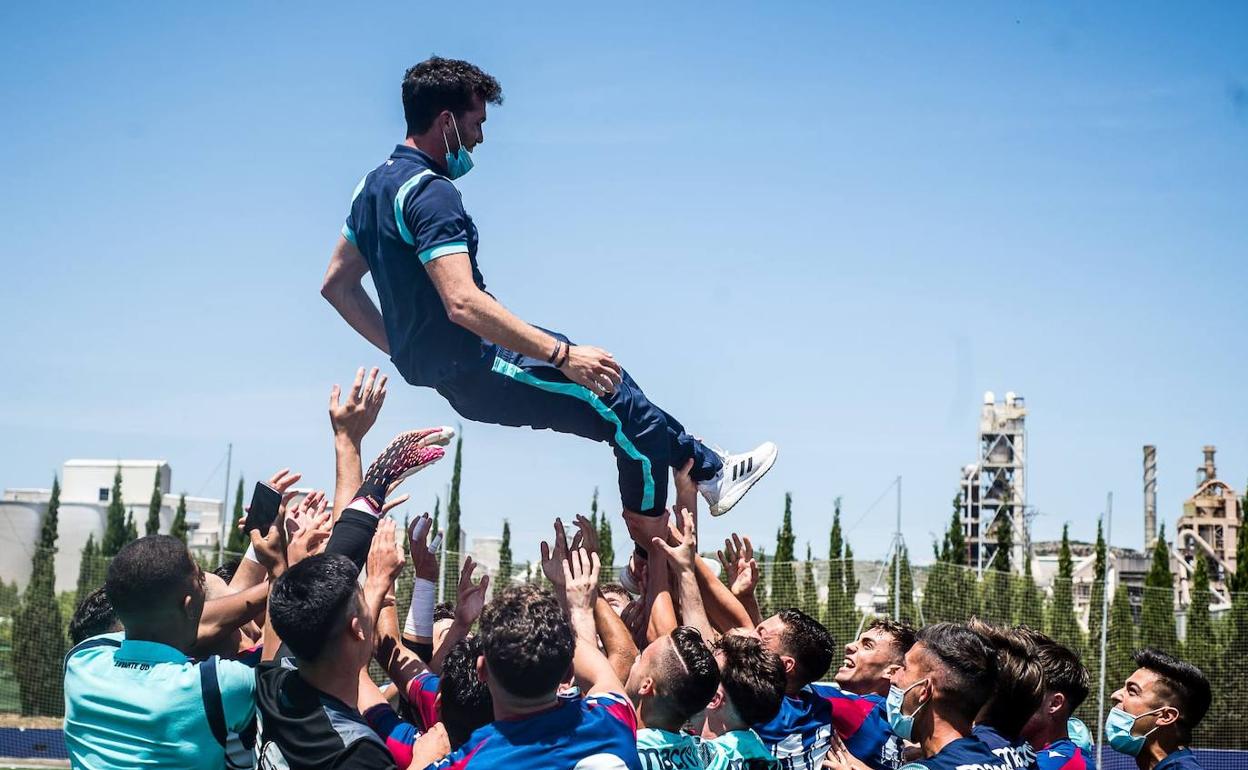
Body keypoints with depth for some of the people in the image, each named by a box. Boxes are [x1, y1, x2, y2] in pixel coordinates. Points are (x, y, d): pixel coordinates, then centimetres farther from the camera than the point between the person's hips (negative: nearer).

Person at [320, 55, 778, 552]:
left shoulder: (375, 185, 9)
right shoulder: (430, 192, -22)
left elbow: (337, 284, 17)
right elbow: (463, 303, -33)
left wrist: (403, 345, 21)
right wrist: (561, 355, -30)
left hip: (427, 360, 11)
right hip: (475, 372, -11)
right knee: (622, 410, -7)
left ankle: (705, 466, 26)